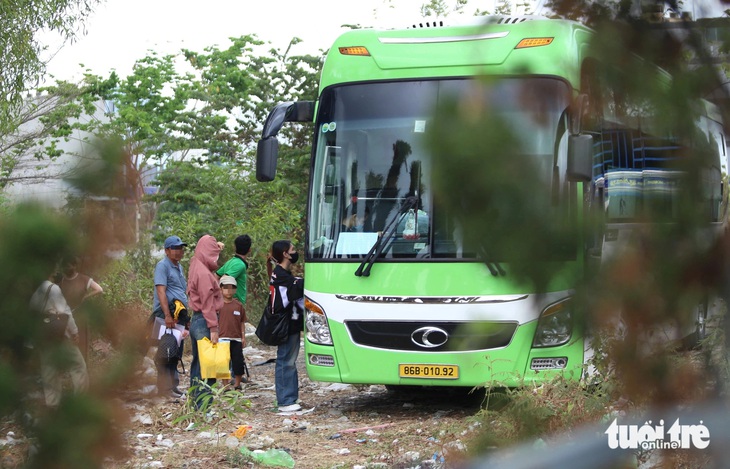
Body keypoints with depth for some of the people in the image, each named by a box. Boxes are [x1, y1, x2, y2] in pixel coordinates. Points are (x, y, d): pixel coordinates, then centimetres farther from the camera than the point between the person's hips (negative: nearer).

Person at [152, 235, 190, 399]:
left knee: (177, 352, 12)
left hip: (179, 315, 9)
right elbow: (161, 291, -17)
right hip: (166, 315, -9)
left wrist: (186, 317, 25)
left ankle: (173, 384, 18)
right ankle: (165, 387, -5)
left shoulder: (179, 267, 21)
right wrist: (167, 315, -25)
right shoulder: (162, 266, -7)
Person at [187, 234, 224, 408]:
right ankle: (204, 405, -9)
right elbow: (207, 304, -19)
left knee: (198, 363, 16)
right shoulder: (204, 274, -17)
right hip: (204, 322, -10)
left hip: (196, 320, 10)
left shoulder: (198, 268, 11)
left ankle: (195, 402, 23)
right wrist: (213, 328, -18)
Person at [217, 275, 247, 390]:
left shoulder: (239, 305, 5)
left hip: (236, 339, 2)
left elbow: (242, 322, 9)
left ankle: (237, 385, 18)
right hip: (223, 338, -2)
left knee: (238, 363, 5)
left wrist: (243, 337, 5)